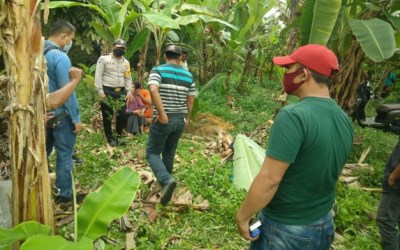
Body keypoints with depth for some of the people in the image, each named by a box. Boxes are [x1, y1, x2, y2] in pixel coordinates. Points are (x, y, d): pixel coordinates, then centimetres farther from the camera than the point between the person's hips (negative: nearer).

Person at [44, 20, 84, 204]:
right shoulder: (60, 57, -19)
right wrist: (76, 118, -15)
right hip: (59, 114, -8)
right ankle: (64, 194, 14)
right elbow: (67, 90, -20)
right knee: (64, 154, 4)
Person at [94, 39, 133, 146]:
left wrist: (129, 91, 3)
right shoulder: (104, 59, -3)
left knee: (122, 115, 2)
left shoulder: (126, 62, 13)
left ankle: (118, 135, 24)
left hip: (121, 91, 4)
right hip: (107, 91, -4)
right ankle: (110, 138, 19)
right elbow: (98, 76, -6)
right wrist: (100, 91, -13)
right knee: (107, 116, 4)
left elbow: (128, 78, 15)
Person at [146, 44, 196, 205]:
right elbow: (191, 100, 9)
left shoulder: (158, 70, -6)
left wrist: (162, 113, -22)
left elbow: (153, 90, -24)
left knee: (152, 152, 5)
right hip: (180, 120, 5)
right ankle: (164, 181, 32)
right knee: (169, 153, 20)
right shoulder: (188, 75, 8)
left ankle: (167, 180, -16)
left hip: (163, 120, -5)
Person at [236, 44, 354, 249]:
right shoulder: (344, 120, -2)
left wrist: (243, 215, -13)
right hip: (324, 226, 7)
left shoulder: (293, 116, -27)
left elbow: (269, 180, -28)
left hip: (284, 230, -7)